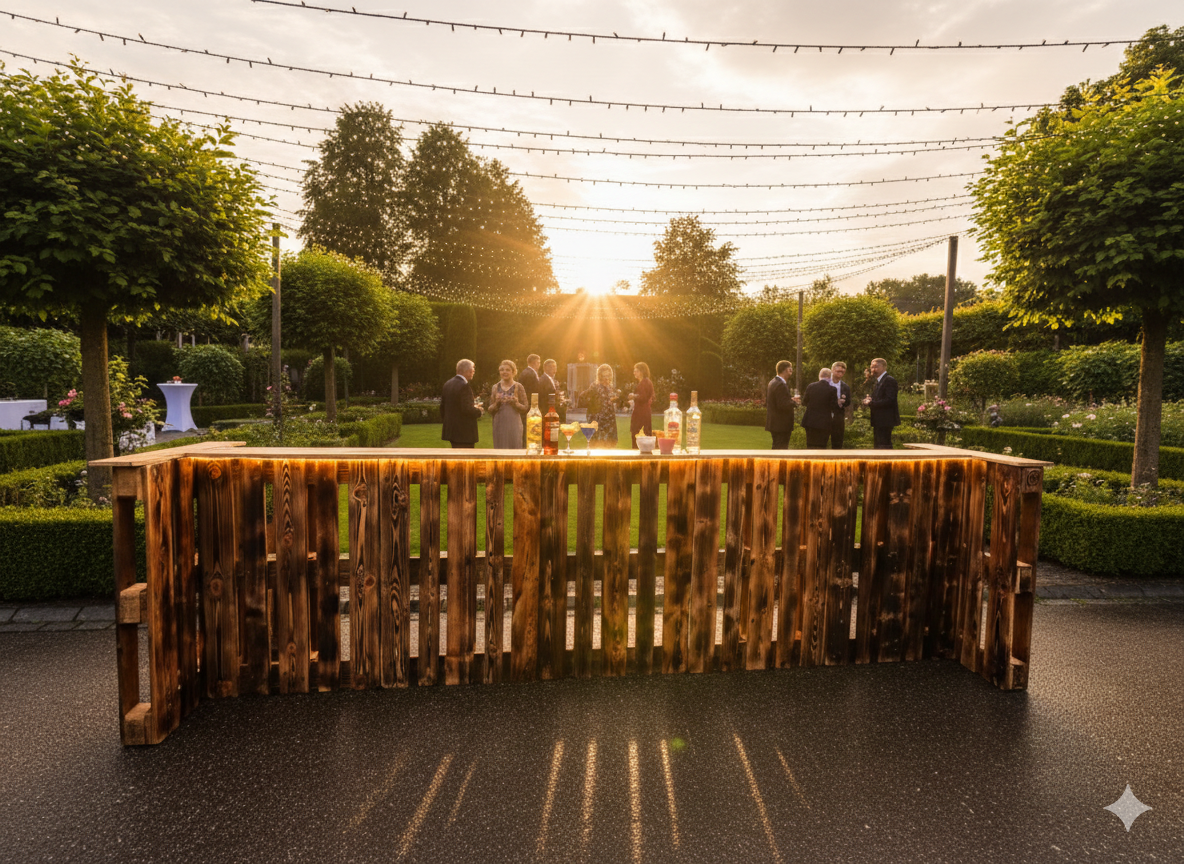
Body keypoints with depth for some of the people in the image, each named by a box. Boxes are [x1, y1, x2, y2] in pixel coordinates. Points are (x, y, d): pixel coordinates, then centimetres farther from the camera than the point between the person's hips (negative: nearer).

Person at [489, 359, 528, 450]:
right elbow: (490, 410, 10)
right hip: (499, 424, 2)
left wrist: (516, 403, -15)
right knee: (499, 451, 3)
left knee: (514, 449, -2)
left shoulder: (518, 387, 1)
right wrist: (496, 403, -9)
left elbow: (526, 408, 1)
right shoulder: (496, 387, 8)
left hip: (514, 424, -2)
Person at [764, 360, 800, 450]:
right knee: (781, 448, -6)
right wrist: (794, 402, -8)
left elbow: (767, 403, 17)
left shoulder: (772, 383, 12)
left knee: (777, 447, 17)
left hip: (774, 422, 10)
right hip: (781, 424, -10)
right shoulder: (781, 385, -19)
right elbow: (783, 405, -26)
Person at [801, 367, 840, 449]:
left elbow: (804, 402, 9)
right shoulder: (831, 390, -11)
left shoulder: (810, 386, -1)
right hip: (824, 423, -3)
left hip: (810, 422, 3)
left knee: (810, 446, 12)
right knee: (821, 447, 3)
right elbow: (835, 409, -9)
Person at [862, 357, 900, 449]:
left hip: (885, 421, -10)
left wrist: (871, 403, -18)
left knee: (884, 446, -12)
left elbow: (890, 400, -21)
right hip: (878, 421, 10)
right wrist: (868, 399, -4)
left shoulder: (889, 380, -12)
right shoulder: (877, 381, 19)